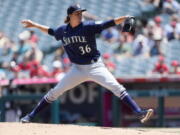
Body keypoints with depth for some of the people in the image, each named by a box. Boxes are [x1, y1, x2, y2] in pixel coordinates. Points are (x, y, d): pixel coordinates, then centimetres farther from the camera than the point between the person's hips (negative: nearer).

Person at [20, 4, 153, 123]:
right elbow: (51, 31, 23)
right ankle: (31, 115, 14)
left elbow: (108, 24, -19)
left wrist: (125, 18, -33)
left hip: (95, 67, -3)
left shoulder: (88, 26, -11)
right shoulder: (63, 30, 1)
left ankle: (139, 112, -23)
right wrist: (34, 25, 26)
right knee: (55, 92, 3)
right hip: (77, 69, 3)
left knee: (117, 88, -18)